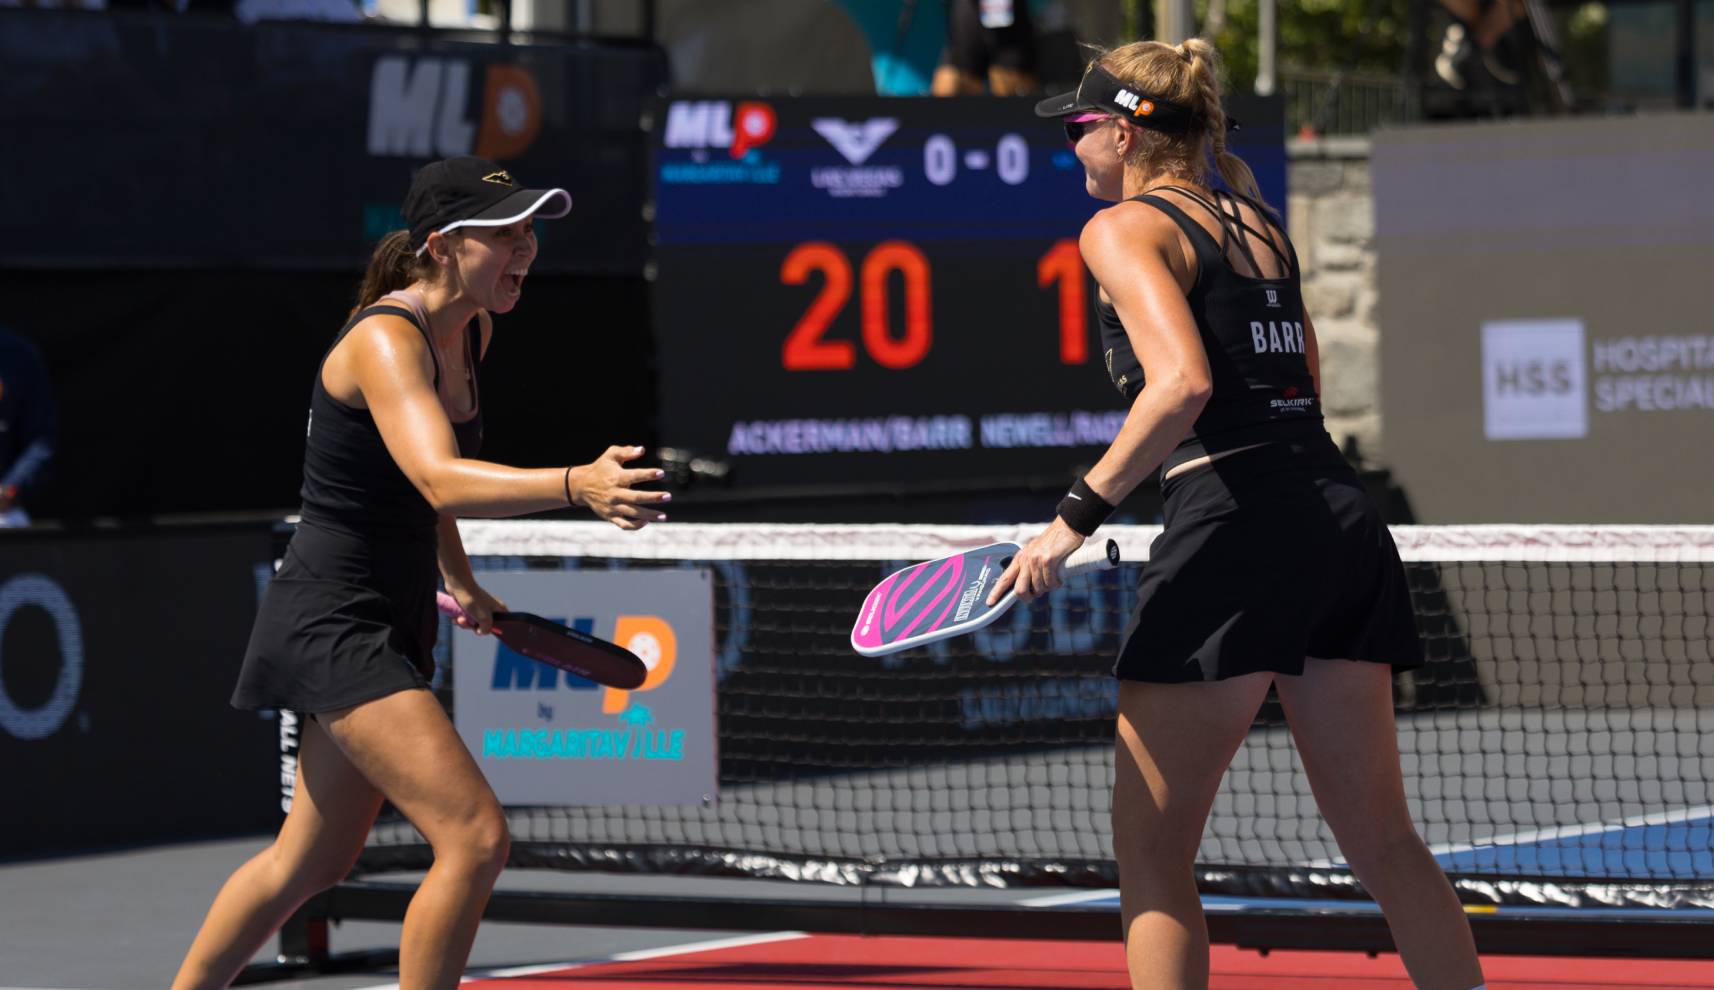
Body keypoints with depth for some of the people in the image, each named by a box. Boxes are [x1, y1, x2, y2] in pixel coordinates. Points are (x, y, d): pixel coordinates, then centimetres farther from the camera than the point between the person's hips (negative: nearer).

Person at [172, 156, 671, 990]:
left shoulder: (472, 331, 6)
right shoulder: (385, 341, -22)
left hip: (392, 627, 10)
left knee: (312, 861, 20)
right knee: (475, 839, -19)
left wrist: (459, 580, 29)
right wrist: (576, 486, -55)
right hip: (332, 626, -10)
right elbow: (441, 482, -41)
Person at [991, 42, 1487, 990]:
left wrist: (1076, 517, -16)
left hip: (1234, 518, -8)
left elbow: (1182, 385, -18)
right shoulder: (1259, 224, 20)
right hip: (1340, 512, 8)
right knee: (1380, 839, 9)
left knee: (1152, 850, 0)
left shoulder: (1124, 228, -3)